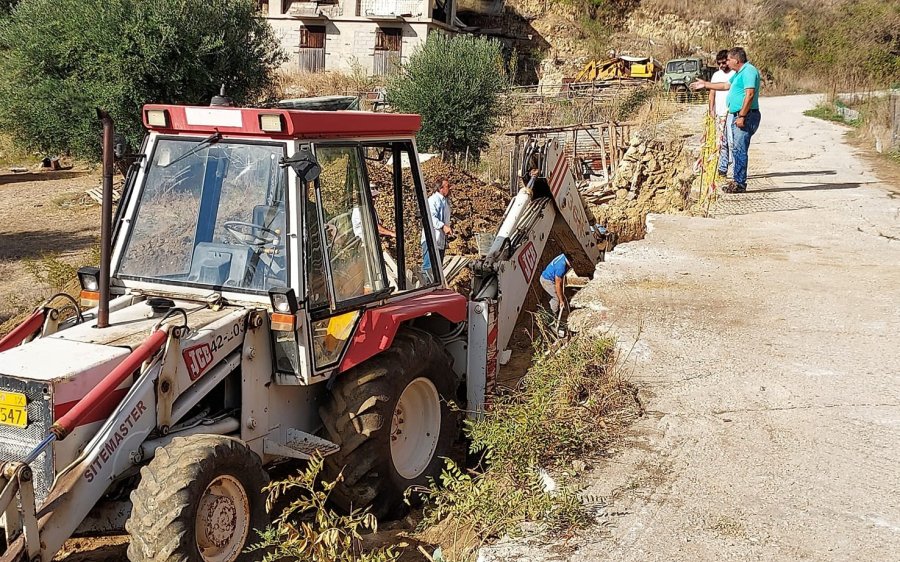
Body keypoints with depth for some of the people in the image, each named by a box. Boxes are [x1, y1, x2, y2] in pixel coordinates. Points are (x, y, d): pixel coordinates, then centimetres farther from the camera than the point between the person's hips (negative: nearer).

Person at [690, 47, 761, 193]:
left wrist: (742, 116, -24)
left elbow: (750, 95, -22)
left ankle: (740, 183, -7)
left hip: (746, 116, -11)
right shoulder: (738, 73, 20)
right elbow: (726, 86, 36)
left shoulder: (748, 71, -13)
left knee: (740, 150, -10)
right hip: (737, 116, 11)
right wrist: (705, 85, 40)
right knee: (737, 149, 13)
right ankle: (737, 181, 19)